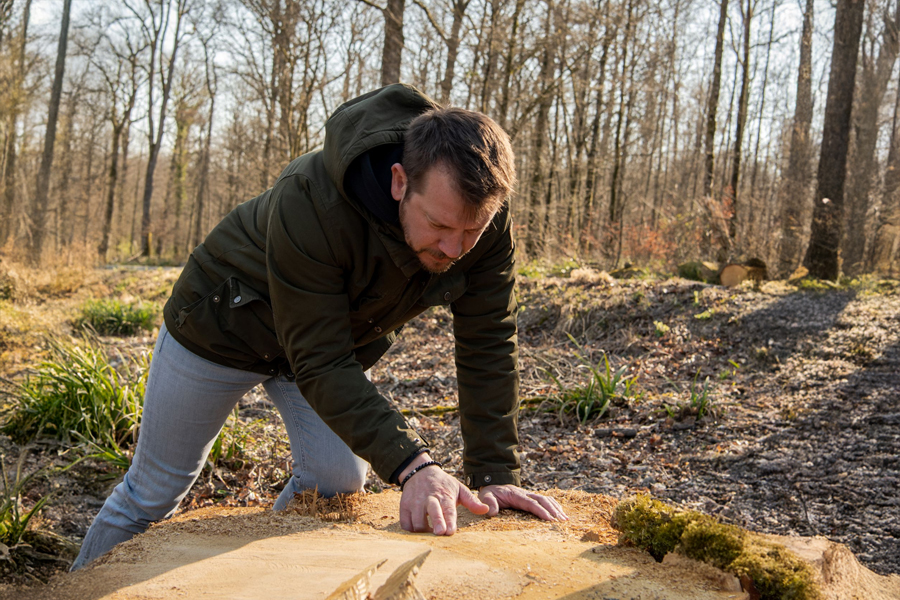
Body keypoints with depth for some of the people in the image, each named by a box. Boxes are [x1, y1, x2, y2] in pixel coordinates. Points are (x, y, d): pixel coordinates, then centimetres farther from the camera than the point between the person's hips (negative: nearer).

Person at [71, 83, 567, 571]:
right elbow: (320, 363, -40)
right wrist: (411, 465, -46)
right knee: (155, 492, 8)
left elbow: (488, 348, -21)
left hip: (344, 337, 4)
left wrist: (495, 475, -24)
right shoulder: (311, 202, -42)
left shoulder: (484, 218, -27)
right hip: (225, 327, -4)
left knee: (338, 483, -5)